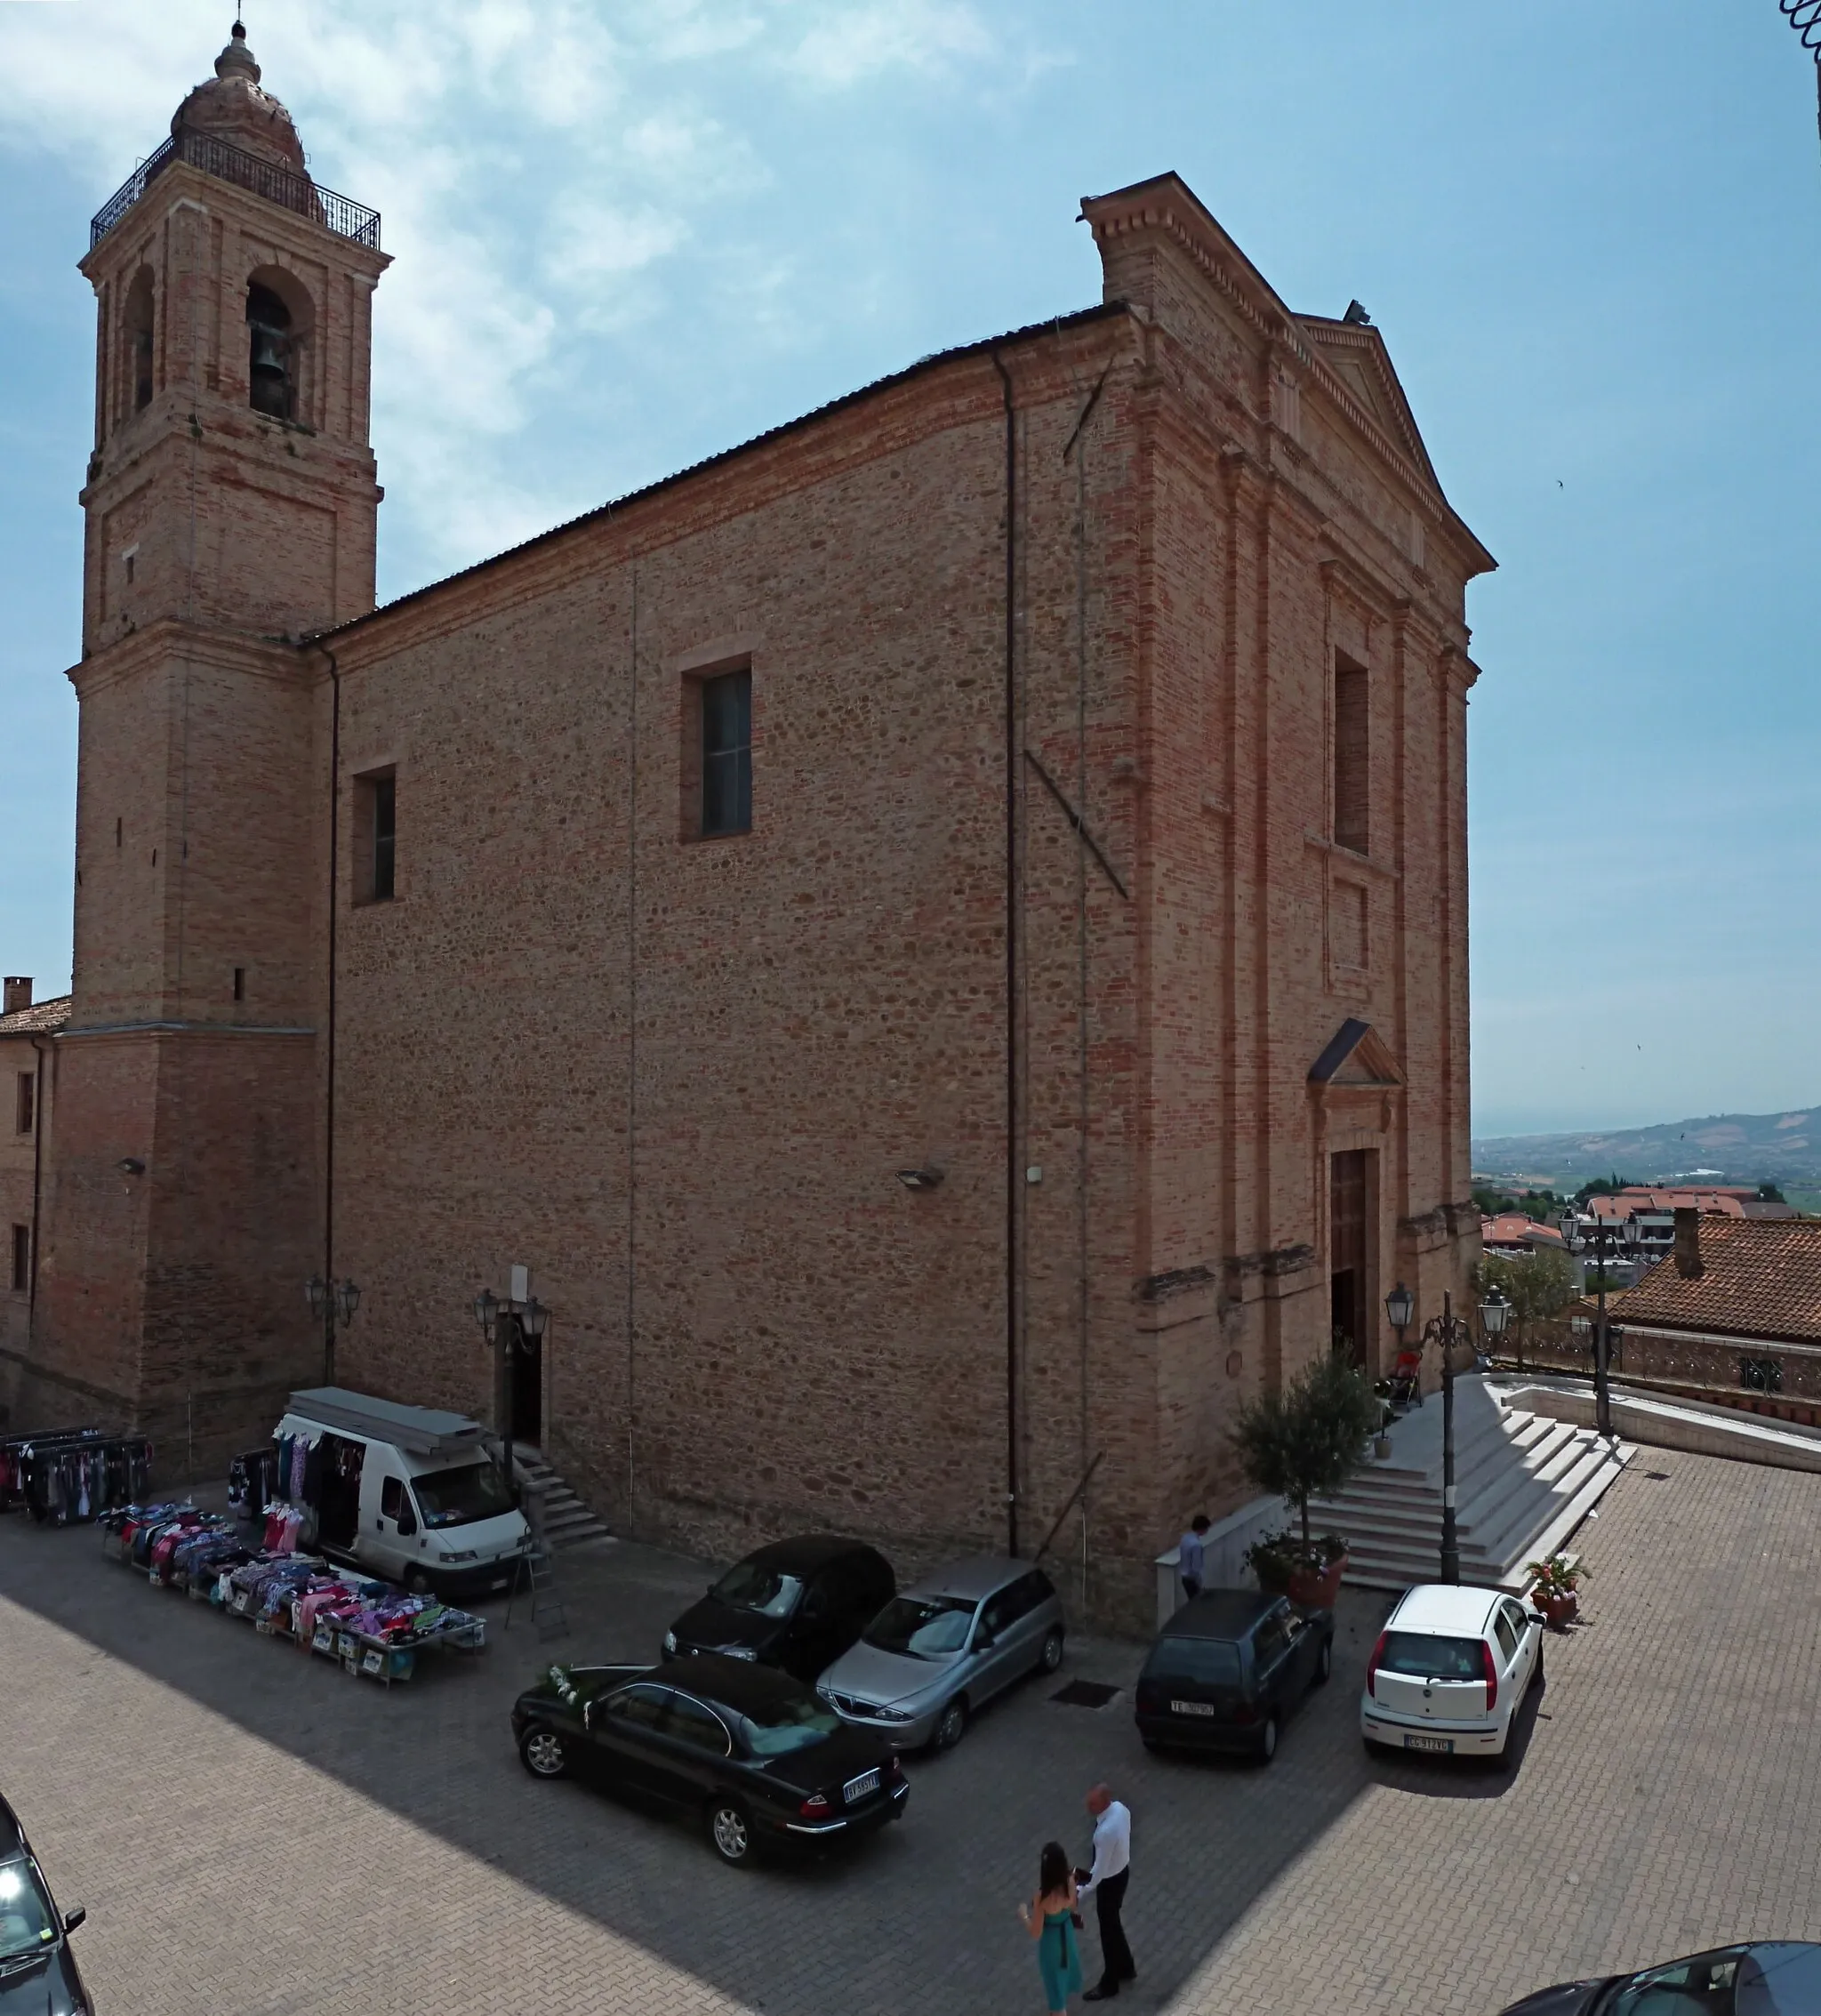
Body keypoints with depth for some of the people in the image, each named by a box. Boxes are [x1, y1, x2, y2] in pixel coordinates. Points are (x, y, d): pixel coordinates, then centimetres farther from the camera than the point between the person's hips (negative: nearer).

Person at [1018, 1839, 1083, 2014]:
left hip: (1051, 1939, -6)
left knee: (1054, 1978, 17)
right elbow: (1072, 1907, 0)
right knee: (1063, 1970, 33)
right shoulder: (1070, 1882, -22)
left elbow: (1036, 1933, -25)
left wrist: (1023, 1915, -9)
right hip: (1067, 1932, 7)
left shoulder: (1043, 1896, -38)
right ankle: (1057, 2006, 59)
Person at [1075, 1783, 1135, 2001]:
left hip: (1110, 1881, -8)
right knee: (1113, 1924, 28)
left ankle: (1109, 1984, 34)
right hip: (1122, 1870, 8)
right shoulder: (1120, 1808, -13)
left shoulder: (1106, 1831, -39)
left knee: (1108, 1929, 14)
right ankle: (1125, 1968, 48)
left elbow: (1101, 1869, -29)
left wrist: (1083, 1890, -16)